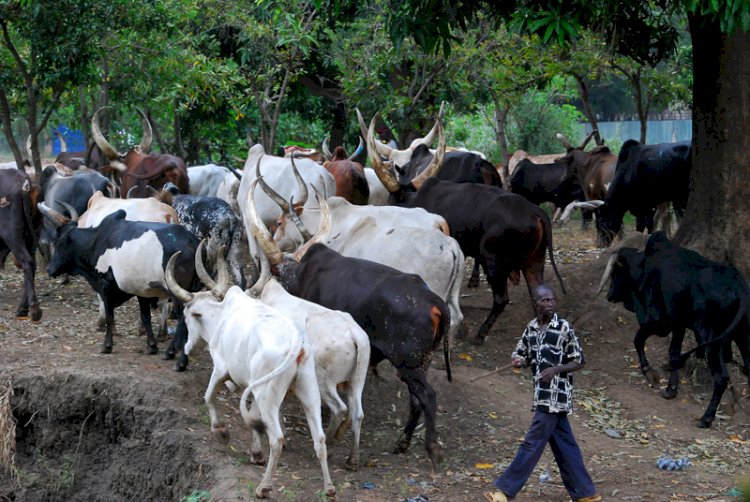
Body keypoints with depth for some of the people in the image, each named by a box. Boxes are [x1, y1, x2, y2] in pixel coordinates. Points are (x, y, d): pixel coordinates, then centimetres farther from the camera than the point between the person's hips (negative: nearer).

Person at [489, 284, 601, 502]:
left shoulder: (564, 328, -9)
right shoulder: (531, 328, 8)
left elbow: (579, 361, -5)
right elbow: (520, 354, 18)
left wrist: (556, 369, -19)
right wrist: (519, 361, -6)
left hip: (556, 396, -7)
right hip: (542, 395, 7)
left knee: (532, 444, -4)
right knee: (564, 446, 10)